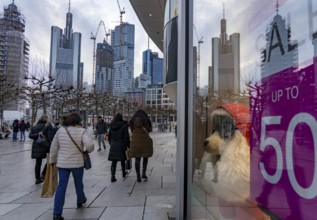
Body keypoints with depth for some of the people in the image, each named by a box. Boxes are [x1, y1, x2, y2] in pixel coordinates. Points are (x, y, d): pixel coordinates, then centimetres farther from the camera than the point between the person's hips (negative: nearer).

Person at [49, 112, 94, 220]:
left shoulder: (60, 130, -1)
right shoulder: (81, 131, -13)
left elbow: (54, 147, 5)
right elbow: (90, 144, -25)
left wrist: (52, 160, 17)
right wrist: (87, 150, -3)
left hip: (62, 163, 2)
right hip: (77, 163, -2)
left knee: (61, 186, 7)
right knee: (78, 183, 20)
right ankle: (80, 201, 44)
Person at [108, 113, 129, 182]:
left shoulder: (111, 126, 4)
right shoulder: (124, 126, -9)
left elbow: (109, 137, 11)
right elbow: (126, 137, -10)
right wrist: (128, 145, -1)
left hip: (113, 146, 3)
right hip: (121, 145, -3)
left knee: (114, 162, 4)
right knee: (122, 160, 15)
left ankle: (112, 176, -2)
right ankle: (124, 173, 32)